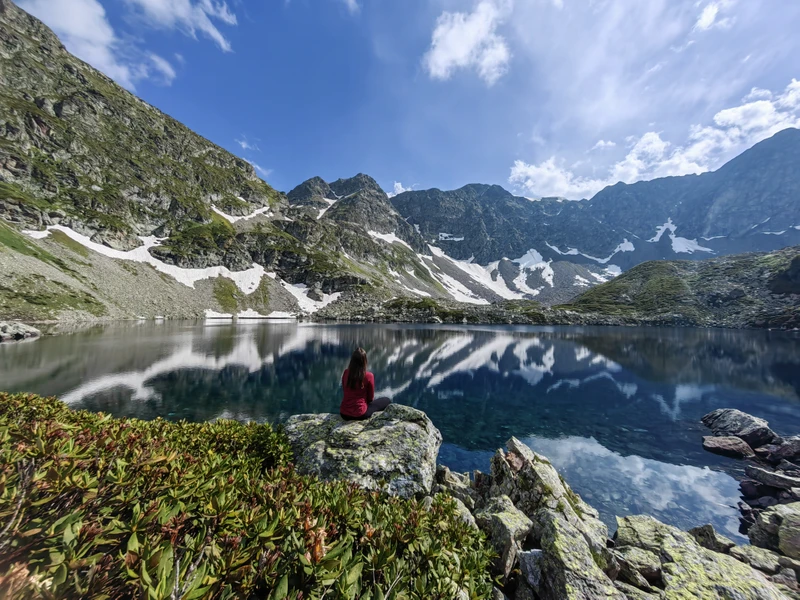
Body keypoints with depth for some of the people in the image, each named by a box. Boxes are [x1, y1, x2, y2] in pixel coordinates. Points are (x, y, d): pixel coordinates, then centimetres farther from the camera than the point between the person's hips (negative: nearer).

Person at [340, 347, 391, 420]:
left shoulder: (346, 373, -4)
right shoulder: (369, 376, -16)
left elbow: (345, 392, 10)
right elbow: (370, 398, -3)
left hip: (344, 414, 6)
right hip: (359, 414, -5)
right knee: (387, 401, 13)